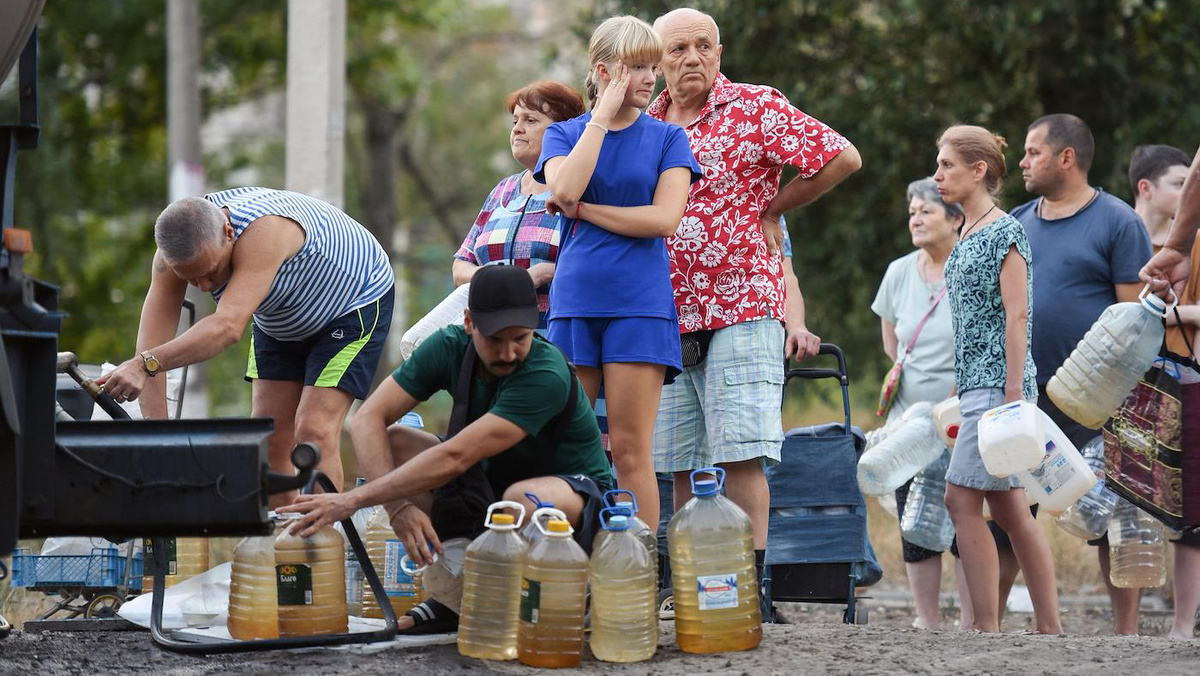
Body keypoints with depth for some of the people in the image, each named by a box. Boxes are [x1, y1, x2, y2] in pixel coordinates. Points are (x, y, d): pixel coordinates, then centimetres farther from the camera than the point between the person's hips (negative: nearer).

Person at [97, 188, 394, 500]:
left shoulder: (263, 232, -43)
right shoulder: (179, 249, -24)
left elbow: (228, 326, -53)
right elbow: (153, 341, -29)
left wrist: (145, 365, -63)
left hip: (355, 302, -6)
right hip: (282, 319, 6)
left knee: (314, 433, -18)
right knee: (269, 436, -1)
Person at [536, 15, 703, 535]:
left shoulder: (666, 138, 7)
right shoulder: (565, 134, 10)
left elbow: (664, 218, -7)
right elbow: (565, 189, -11)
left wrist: (584, 210, -6)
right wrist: (602, 116, -6)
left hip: (641, 303, -2)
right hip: (574, 301, 2)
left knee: (630, 450, -4)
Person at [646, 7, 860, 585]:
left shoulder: (755, 108, -1)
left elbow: (843, 158, -5)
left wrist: (771, 210, 1)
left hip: (740, 309, -5)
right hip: (667, 316, 5)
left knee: (740, 457, -11)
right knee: (681, 467, 5)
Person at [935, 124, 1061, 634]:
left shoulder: (1004, 231, -9)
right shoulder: (968, 235, 17)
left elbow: (1017, 315, -14)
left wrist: (1013, 392, -19)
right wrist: (962, 388, 20)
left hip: (999, 382, -9)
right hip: (977, 384, 9)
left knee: (962, 497, -12)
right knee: (1009, 509, 8)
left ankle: (986, 626, -10)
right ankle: (1050, 628, 10)